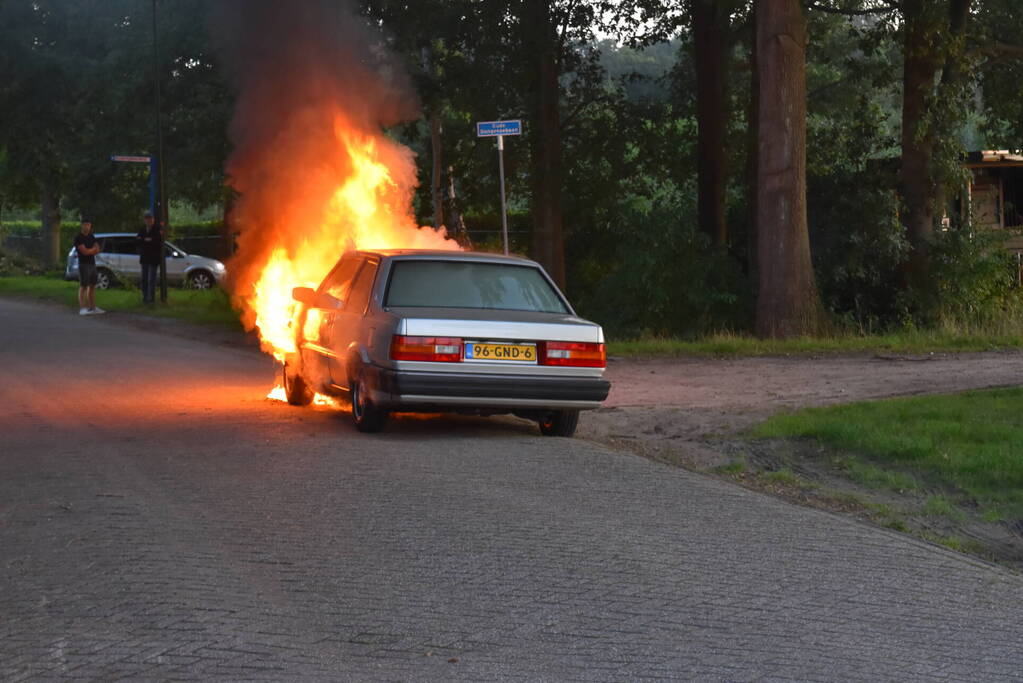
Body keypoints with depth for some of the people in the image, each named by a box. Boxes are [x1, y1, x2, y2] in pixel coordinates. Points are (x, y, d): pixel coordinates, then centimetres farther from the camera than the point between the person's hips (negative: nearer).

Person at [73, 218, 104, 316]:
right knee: (83, 286, -9)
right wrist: (93, 249, -1)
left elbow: (97, 250, 6)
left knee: (92, 286, 8)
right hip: (83, 264, -7)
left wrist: (89, 251, -12)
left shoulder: (92, 237, 13)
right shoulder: (78, 238, -9)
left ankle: (92, 308, 13)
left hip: (92, 263, 7)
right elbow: (84, 251, -17)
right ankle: (82, 309, -11)